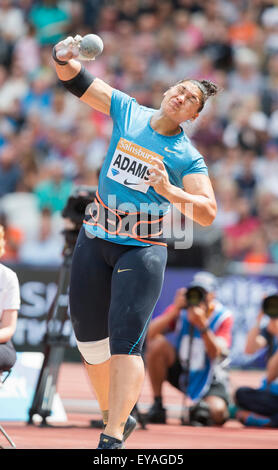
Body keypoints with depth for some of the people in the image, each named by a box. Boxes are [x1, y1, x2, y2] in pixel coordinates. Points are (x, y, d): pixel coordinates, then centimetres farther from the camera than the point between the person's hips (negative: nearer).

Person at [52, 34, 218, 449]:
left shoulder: (187, 157, -5)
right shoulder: (128, 111, 4)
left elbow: (208, 213, -13)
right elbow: (77, 82, 2)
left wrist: (170, 191, -29)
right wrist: (66, 59, -20)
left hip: (142, 248, -4)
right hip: (94, 241, 4)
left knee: (125, 341, -17)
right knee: (90, 337, 9)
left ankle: (113, 439, -23)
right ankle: (115, 417, 27)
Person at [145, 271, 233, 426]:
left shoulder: (223, 317, -12)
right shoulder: (181, 310, -8)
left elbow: (215, 354, -25)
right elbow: (149, 333, -21)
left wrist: (202, 325, -38)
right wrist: (175, 311, -29)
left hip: (210, 379, -2)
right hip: (180, 371, 2)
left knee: (217, 412, -32)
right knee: (157, 344, -26)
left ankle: (201, 409, 7)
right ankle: (157, 405, -15)